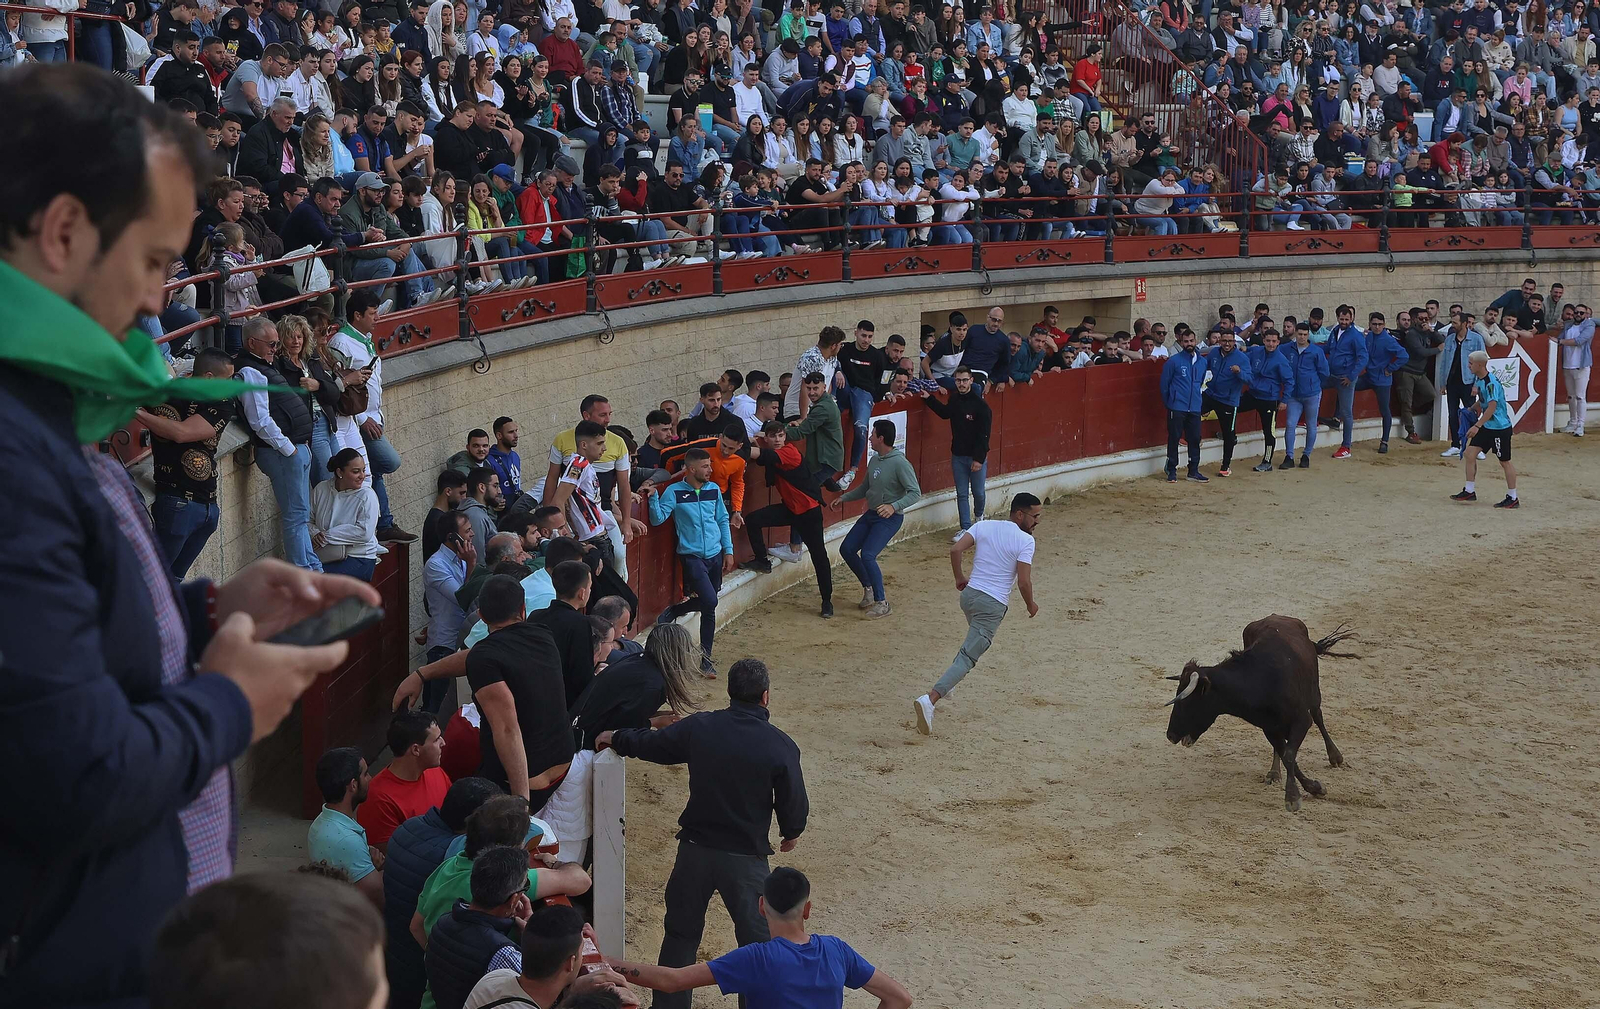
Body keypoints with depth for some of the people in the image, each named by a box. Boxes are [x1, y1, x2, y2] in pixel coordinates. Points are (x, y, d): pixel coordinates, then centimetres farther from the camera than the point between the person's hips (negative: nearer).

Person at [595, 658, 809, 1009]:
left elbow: (650, 743, 10)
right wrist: (791, 833, 17)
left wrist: (616, 739, 30)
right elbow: (794, 804, -6)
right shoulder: (780, 746, -14)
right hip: (746, 858, -3)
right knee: (757, 940, 11)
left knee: (680, 934, 18)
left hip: (695, 849, 3)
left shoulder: (699, 727, -6)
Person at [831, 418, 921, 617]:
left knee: (867, 555, -21)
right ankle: (869, 587, 23)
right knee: (847, 549, 5)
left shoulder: (900, 463, -19)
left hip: (890, 518, -9)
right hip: (871, 514, 9)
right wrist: (843, 498, 17)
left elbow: (915, 493, -23)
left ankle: (881, 602, -9)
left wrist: (894, 506, -36)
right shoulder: (874, 460, 7)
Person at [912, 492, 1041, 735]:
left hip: (969, 594, 7)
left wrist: (959, 578, 12)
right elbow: (1024, 581, -15)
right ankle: (930, 699, -27)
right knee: (967, 658, -10)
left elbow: (956, 550, -4)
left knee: (977, 638, 35)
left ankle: (949, 685, 40)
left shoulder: (984, 526, 5)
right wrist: (1031, 605, 4)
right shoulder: (1025, 540, -10)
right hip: (993, 605, -7)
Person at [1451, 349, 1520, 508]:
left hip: (1499, 427, -9)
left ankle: (1513, 499, 11)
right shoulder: (1478, 379, 6)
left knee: (1505, 462, 1)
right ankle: (1469, 491, 11)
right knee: (1469, 454, 4)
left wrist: (1477, 426, -28)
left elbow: (1492, 407, -27)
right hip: (1486, 426, 9)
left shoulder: (1491, 382, -22)